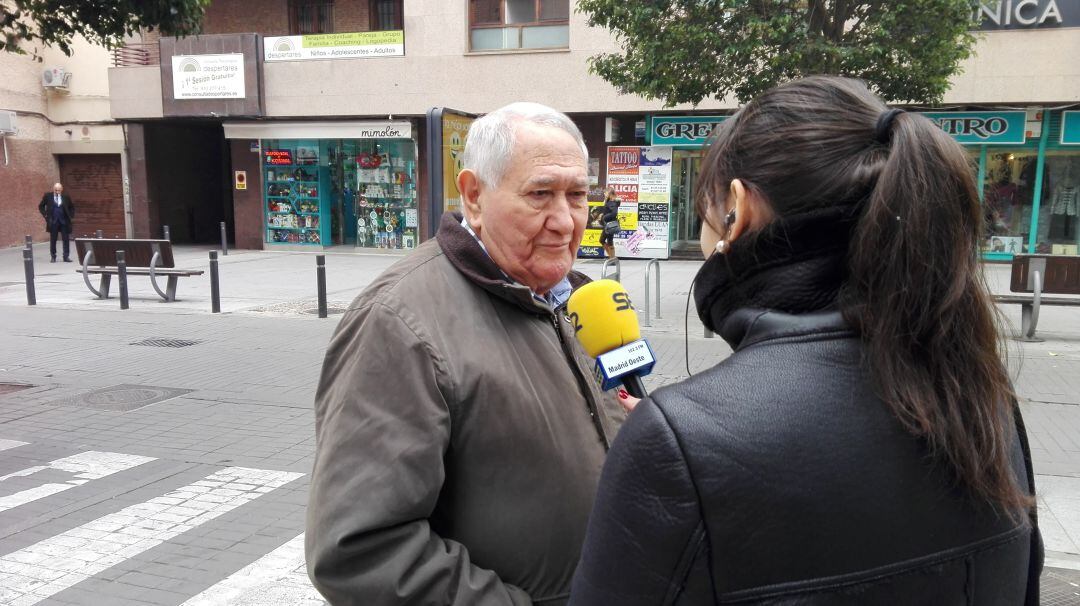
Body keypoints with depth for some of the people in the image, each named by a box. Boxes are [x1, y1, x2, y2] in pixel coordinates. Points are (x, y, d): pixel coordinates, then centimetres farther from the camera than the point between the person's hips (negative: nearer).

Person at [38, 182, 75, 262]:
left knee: (66, 239, 0)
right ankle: (53, 257, 12)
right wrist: (45, 215, 1)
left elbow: (72, 207, 16)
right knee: (53, 240, 5)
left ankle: (66, 257, 5)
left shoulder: (66, 197, 3)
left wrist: (71, 216, 4)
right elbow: (41, 206, 11)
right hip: (53, 222, -1)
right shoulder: (48, 196, 0)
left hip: (64, 221, 1)